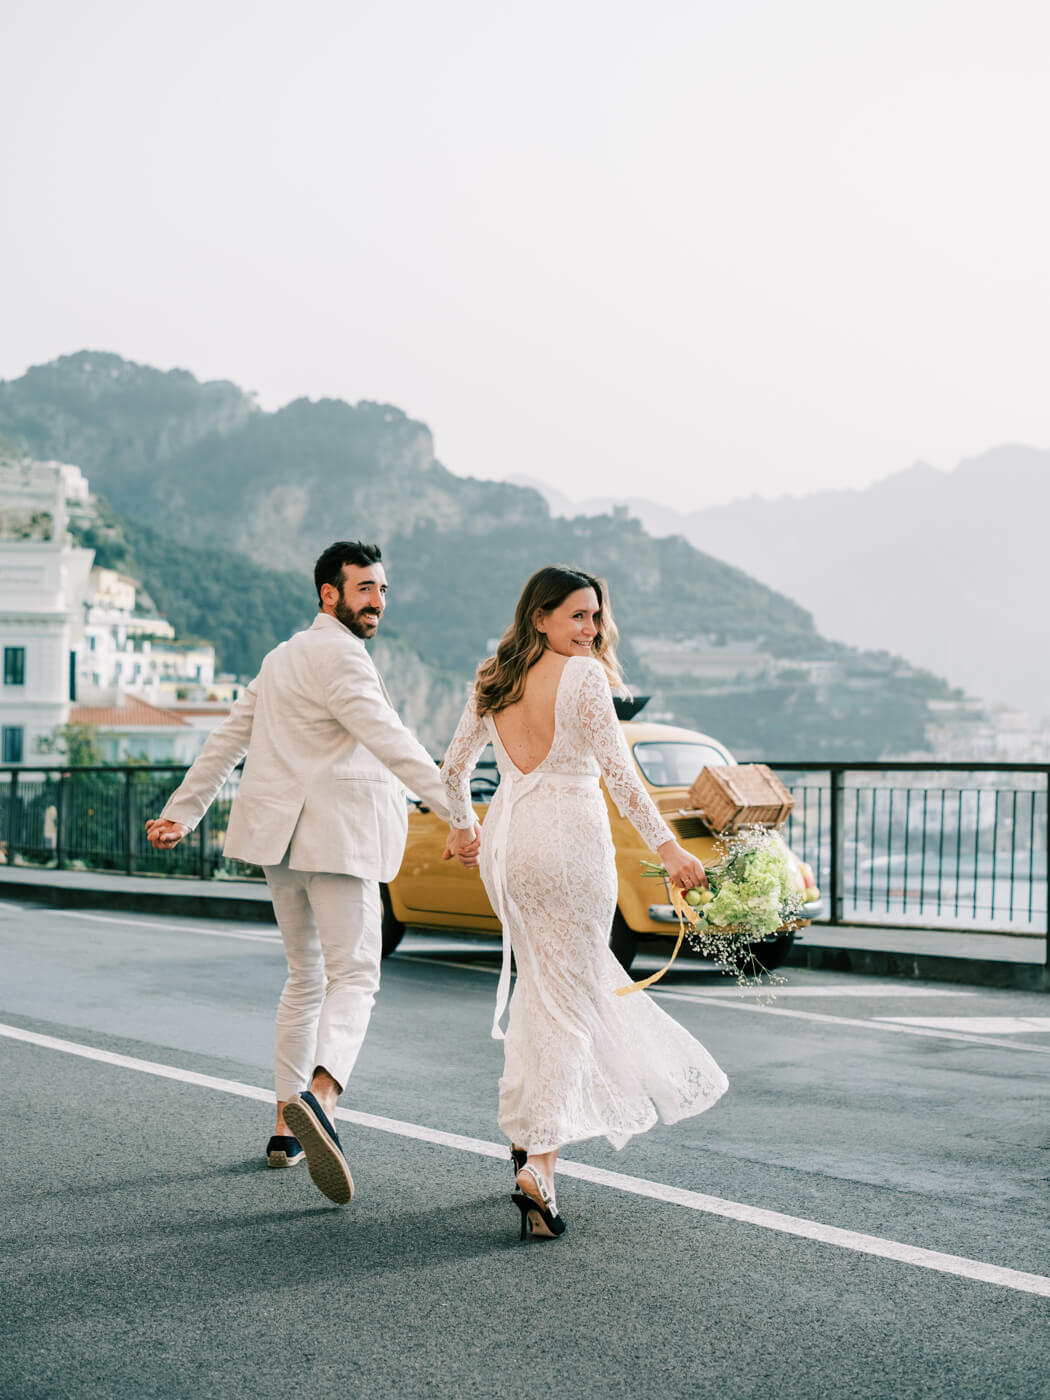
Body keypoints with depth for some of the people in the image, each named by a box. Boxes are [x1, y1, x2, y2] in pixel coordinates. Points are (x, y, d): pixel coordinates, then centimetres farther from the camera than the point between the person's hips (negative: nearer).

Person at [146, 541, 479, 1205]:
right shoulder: (339, 656, -10)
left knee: (306, 978, 16)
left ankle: (288, 1129, 17)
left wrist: (182, 813, 26)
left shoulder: (283, 658, 19)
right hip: (335, 837, -9)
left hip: (283, 840, 9)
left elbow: (228, 740, 22)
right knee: (353, 978, -11)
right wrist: (459, 813, -28)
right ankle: (318, 1096, -35)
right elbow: (390, 743, -23)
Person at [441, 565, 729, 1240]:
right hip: (570, 837, -6)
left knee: (543, 982, 24)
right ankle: (540, 1161, -11)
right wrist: (667, 846, -17)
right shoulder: (584, 677, -10)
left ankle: (528, 1132, 30)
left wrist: (462, 828, 31)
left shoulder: (494, 681, 9)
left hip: (506, 839, 7)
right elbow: (618, 769, -17)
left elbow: (454, 766, 15)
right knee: (569, 999, -1)